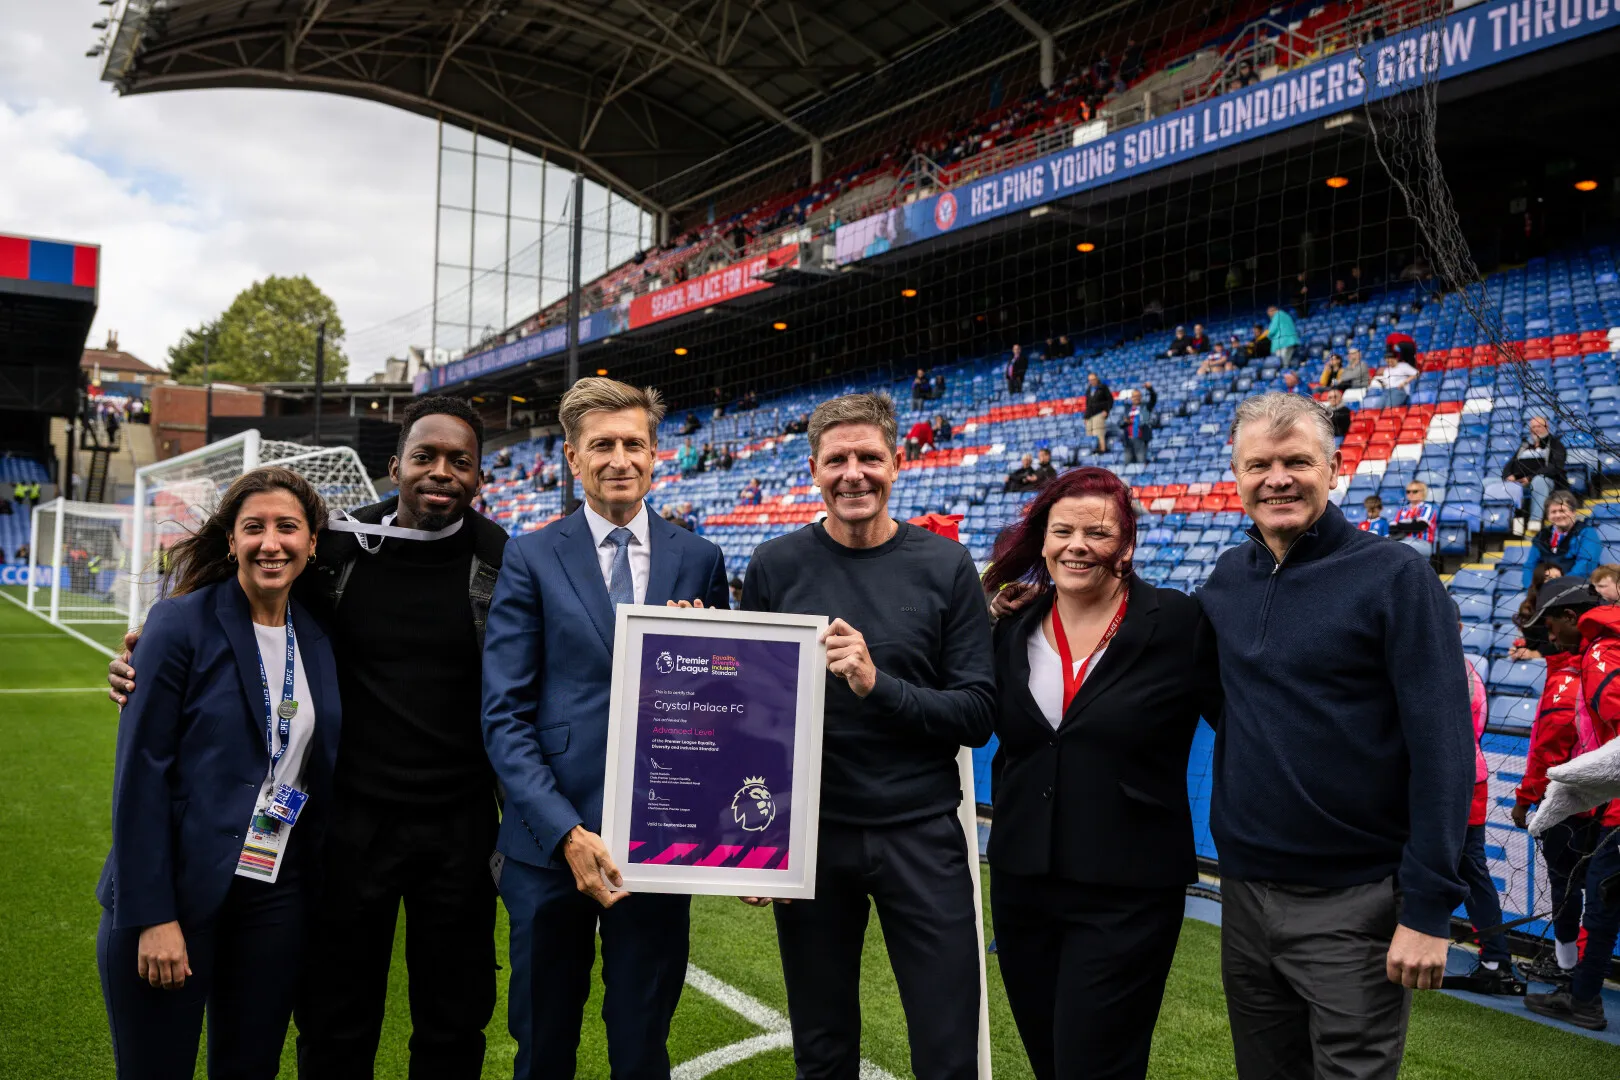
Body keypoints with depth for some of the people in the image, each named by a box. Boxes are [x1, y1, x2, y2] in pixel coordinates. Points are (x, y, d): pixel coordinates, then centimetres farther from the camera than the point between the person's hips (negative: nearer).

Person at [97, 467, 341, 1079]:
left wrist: (319, 900, 5)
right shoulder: (181, 624, -9)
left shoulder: (318, 638, 6)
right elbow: (140, 773, -12)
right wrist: (153, 917, -15)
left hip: (276, 895, 5)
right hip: (177, 891, -4)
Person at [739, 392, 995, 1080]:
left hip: (921, 836, -1)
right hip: (808, 835, 1)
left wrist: (878, 683, -21)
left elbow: (978, 714, -5)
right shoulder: (775, 567, 0)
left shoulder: (946, 567, -2)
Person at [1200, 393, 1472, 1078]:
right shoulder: (1227, 579, 5)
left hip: (1354, 904, -5)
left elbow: (1442, 746, -14)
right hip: (1244, 891, 5)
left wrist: (1429, 908, -17)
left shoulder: (1394, 576, -10)